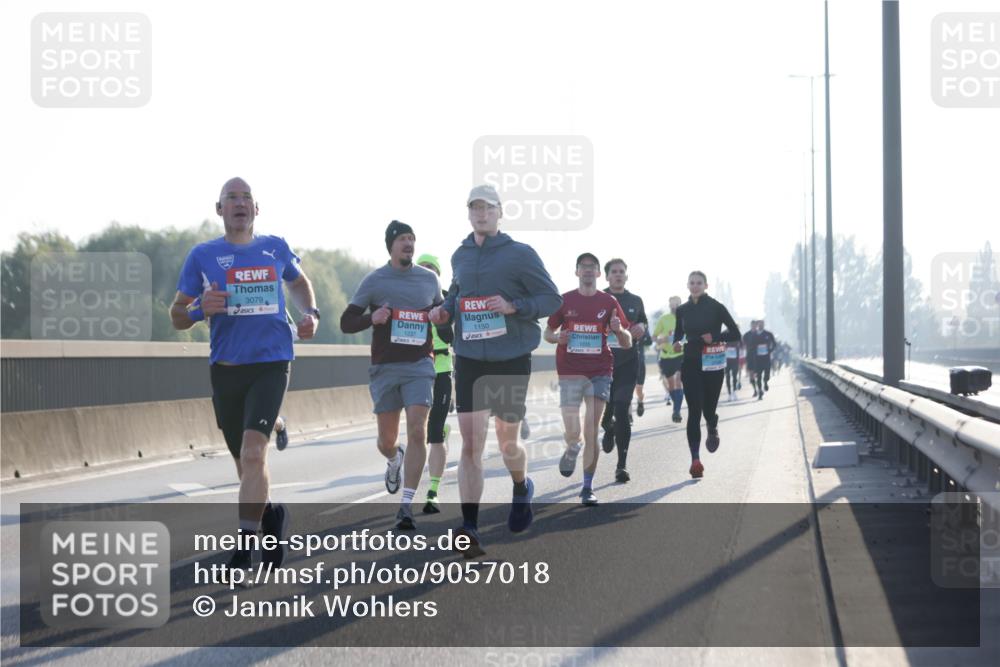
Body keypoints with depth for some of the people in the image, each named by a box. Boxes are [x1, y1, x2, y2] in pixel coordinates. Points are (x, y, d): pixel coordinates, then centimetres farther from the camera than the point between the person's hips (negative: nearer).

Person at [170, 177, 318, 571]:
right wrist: (200, 309, -15)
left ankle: (243, 549, -17)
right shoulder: (203, 256, 4)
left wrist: (310, 313, 11)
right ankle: (271, 514, 40)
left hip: (271, 365, -1)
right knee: (246, 463, 10)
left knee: (253, 453, -19)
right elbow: (176, 317, 7)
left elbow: (298, 282, 30)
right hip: (225, 369, 1)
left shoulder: (275, 248, 8)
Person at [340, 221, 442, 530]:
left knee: (417, 432, -16)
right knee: (387, 440, 7)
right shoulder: (374, 281, 0)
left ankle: (406, 505, -14)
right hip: (385, 368, 0)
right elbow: (346, 322, 2)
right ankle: (394, 460, 46)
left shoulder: (429, 279, 8)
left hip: (419, 366, 0)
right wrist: (372, 319, -18)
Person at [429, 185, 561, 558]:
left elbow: (552, 299, -4)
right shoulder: (460, 257, 10)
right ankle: (469, 528, -10)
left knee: (507, 442, 8)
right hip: (469, 360, 3)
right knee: (470, 443, -7)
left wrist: (514, 306, -19)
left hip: (511, 360, -3)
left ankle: (522, 488, 42)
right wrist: (444, 311, 5)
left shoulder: (520, 254, -4)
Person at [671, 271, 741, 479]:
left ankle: (713, 429, 43)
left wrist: (715, 337, -15)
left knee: (708, 410, 4)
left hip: (713, 364, -2)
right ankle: (695, 460, -14)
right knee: (694, 411, -9)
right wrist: (676, 343, -2)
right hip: (691, 364, 2)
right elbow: (679, 332, 21)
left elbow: (735, 333, 0)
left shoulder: (715, 307, -3)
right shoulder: (682, 310, 7)